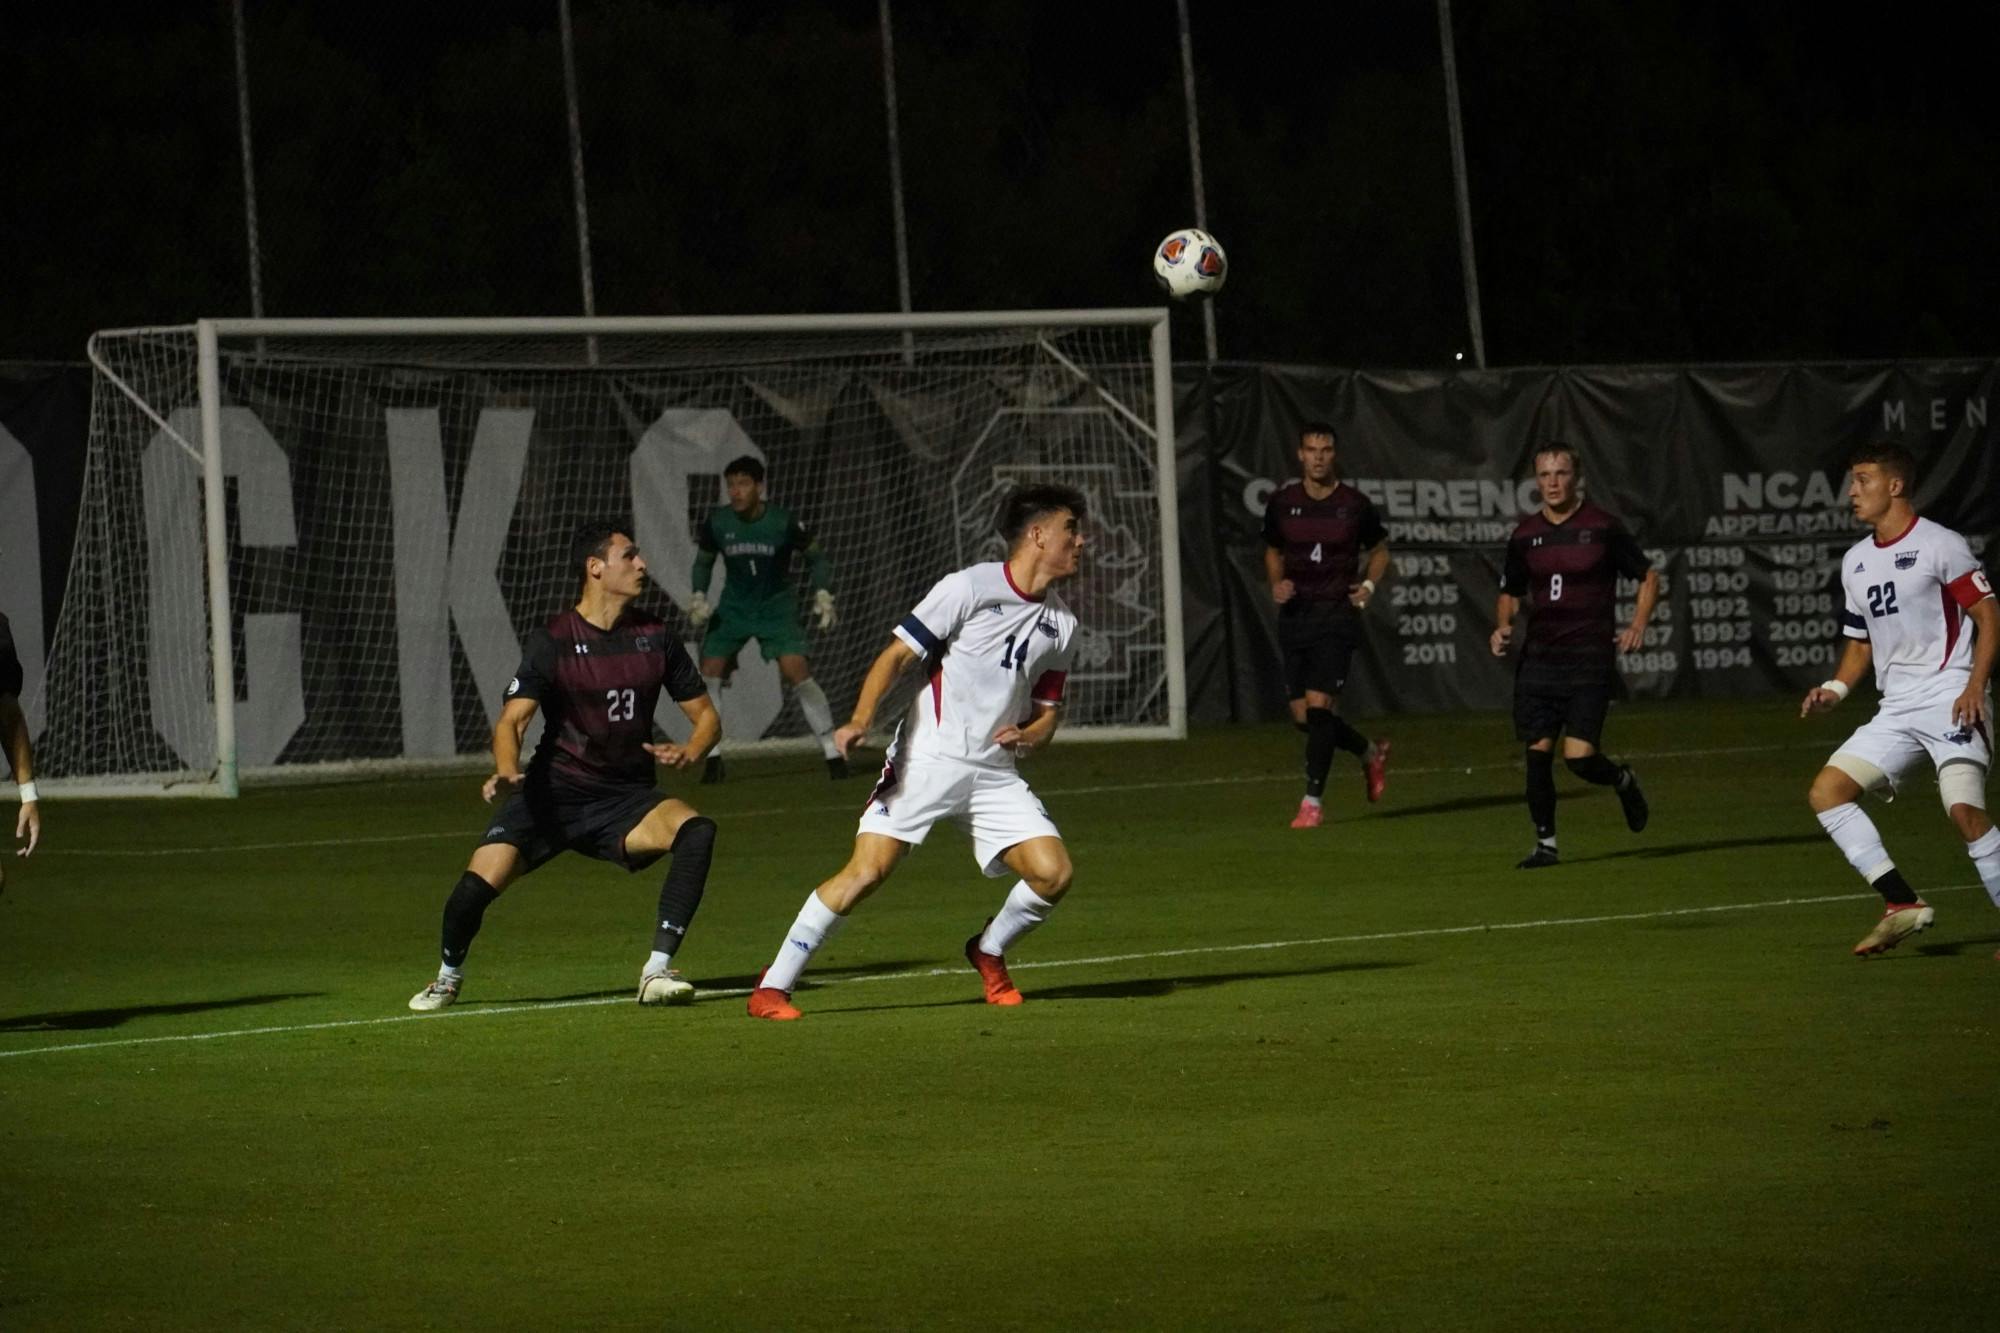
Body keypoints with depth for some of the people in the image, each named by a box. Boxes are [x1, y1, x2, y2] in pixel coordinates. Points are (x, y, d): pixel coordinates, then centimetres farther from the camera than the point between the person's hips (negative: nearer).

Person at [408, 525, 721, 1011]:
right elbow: (512, 720, -17)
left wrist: (688, 752, -13)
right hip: (554, 793, -2)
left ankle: (657, 972, -23)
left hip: (626, 798, 2)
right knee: (477, 884, -19)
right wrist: (507, 771, -38)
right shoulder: (552, 642, -7)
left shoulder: (655, 637, 4)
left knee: (697, 829, -28)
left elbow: (706, 715, 10)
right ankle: (449, 978, 15)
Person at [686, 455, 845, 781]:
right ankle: (712, 757, 4)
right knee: (710, 672, -10)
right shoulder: (717, 522, -10)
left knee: (796, 670, -19)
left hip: (776, 607, -3)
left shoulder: (782, 521, -17)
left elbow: (815, 556, -1)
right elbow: (703, 561, 8)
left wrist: (822, 593, -14)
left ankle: (833, 751, -10)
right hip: (734, 607, 3)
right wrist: (699, 596, -8)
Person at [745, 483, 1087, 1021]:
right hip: (927, 760, -6)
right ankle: (772, 987, -9)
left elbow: (1048, 708, 20)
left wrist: (1031, 735, -4)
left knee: (1053, 872, -10)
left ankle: (989, 951, 20)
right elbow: (897, 655, -8)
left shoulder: (1060, 624, 11)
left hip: (995, 772, 6)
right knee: (867, 871, -18)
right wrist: (860, 720, -23)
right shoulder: (969, 588, -7)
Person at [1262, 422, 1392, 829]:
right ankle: (1371, 753, 32)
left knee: (1318, 706, -15)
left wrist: (1369, 585, -4)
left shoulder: (1355, 505, -3)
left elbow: (1379, 550, 13)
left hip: (1337, 615, -4)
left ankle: (1312, 802, -9)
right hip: (1295, 614, 4)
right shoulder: (1282, 503, 3)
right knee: (1302, 715, 5)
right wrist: (1276, 584, 0)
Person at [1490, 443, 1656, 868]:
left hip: (1590, 657, -4)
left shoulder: (1602, 527, -3)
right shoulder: (1525, 534, 7)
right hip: (1539, 657, 4)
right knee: (1538, 753, -1)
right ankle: (1545, 843, 12)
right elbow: (1510, 593, 20)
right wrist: (1502, 627, 0)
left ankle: (1622, 781, 21)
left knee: (1579, 756, -13)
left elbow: (1649, 577, 6)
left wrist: (1638, 625, -7)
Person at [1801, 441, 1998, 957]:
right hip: (1897, 708, 8)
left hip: (1950, 697, -8)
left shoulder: (1940, 545, -5)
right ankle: (1902, 904, -7)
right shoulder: (1855, 561, 17)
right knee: (1826, 790, -5)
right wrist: (1836, 689, 7)